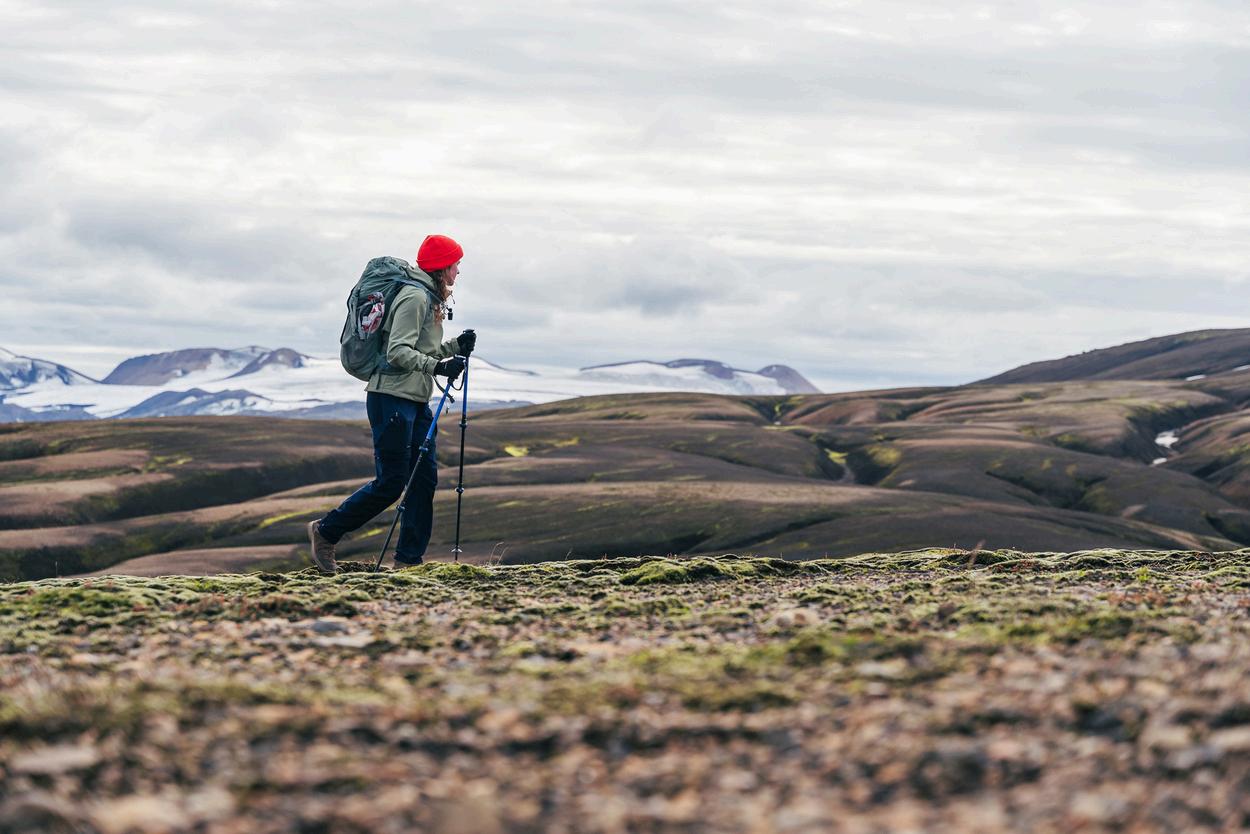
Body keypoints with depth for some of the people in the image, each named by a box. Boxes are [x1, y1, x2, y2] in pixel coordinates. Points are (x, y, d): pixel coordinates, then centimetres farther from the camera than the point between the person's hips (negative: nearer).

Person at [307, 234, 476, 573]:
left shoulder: (430, 299, 20)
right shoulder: (415, 297, -13)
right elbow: (398, 351, -21)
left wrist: (455, 347, 6)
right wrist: (437, 365, -30)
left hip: (415, 402, 10)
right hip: (391, 397, -10)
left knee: (425, 478, 4)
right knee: (391, 482, -9)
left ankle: (409, 559, 6)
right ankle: (326, 531, 5)